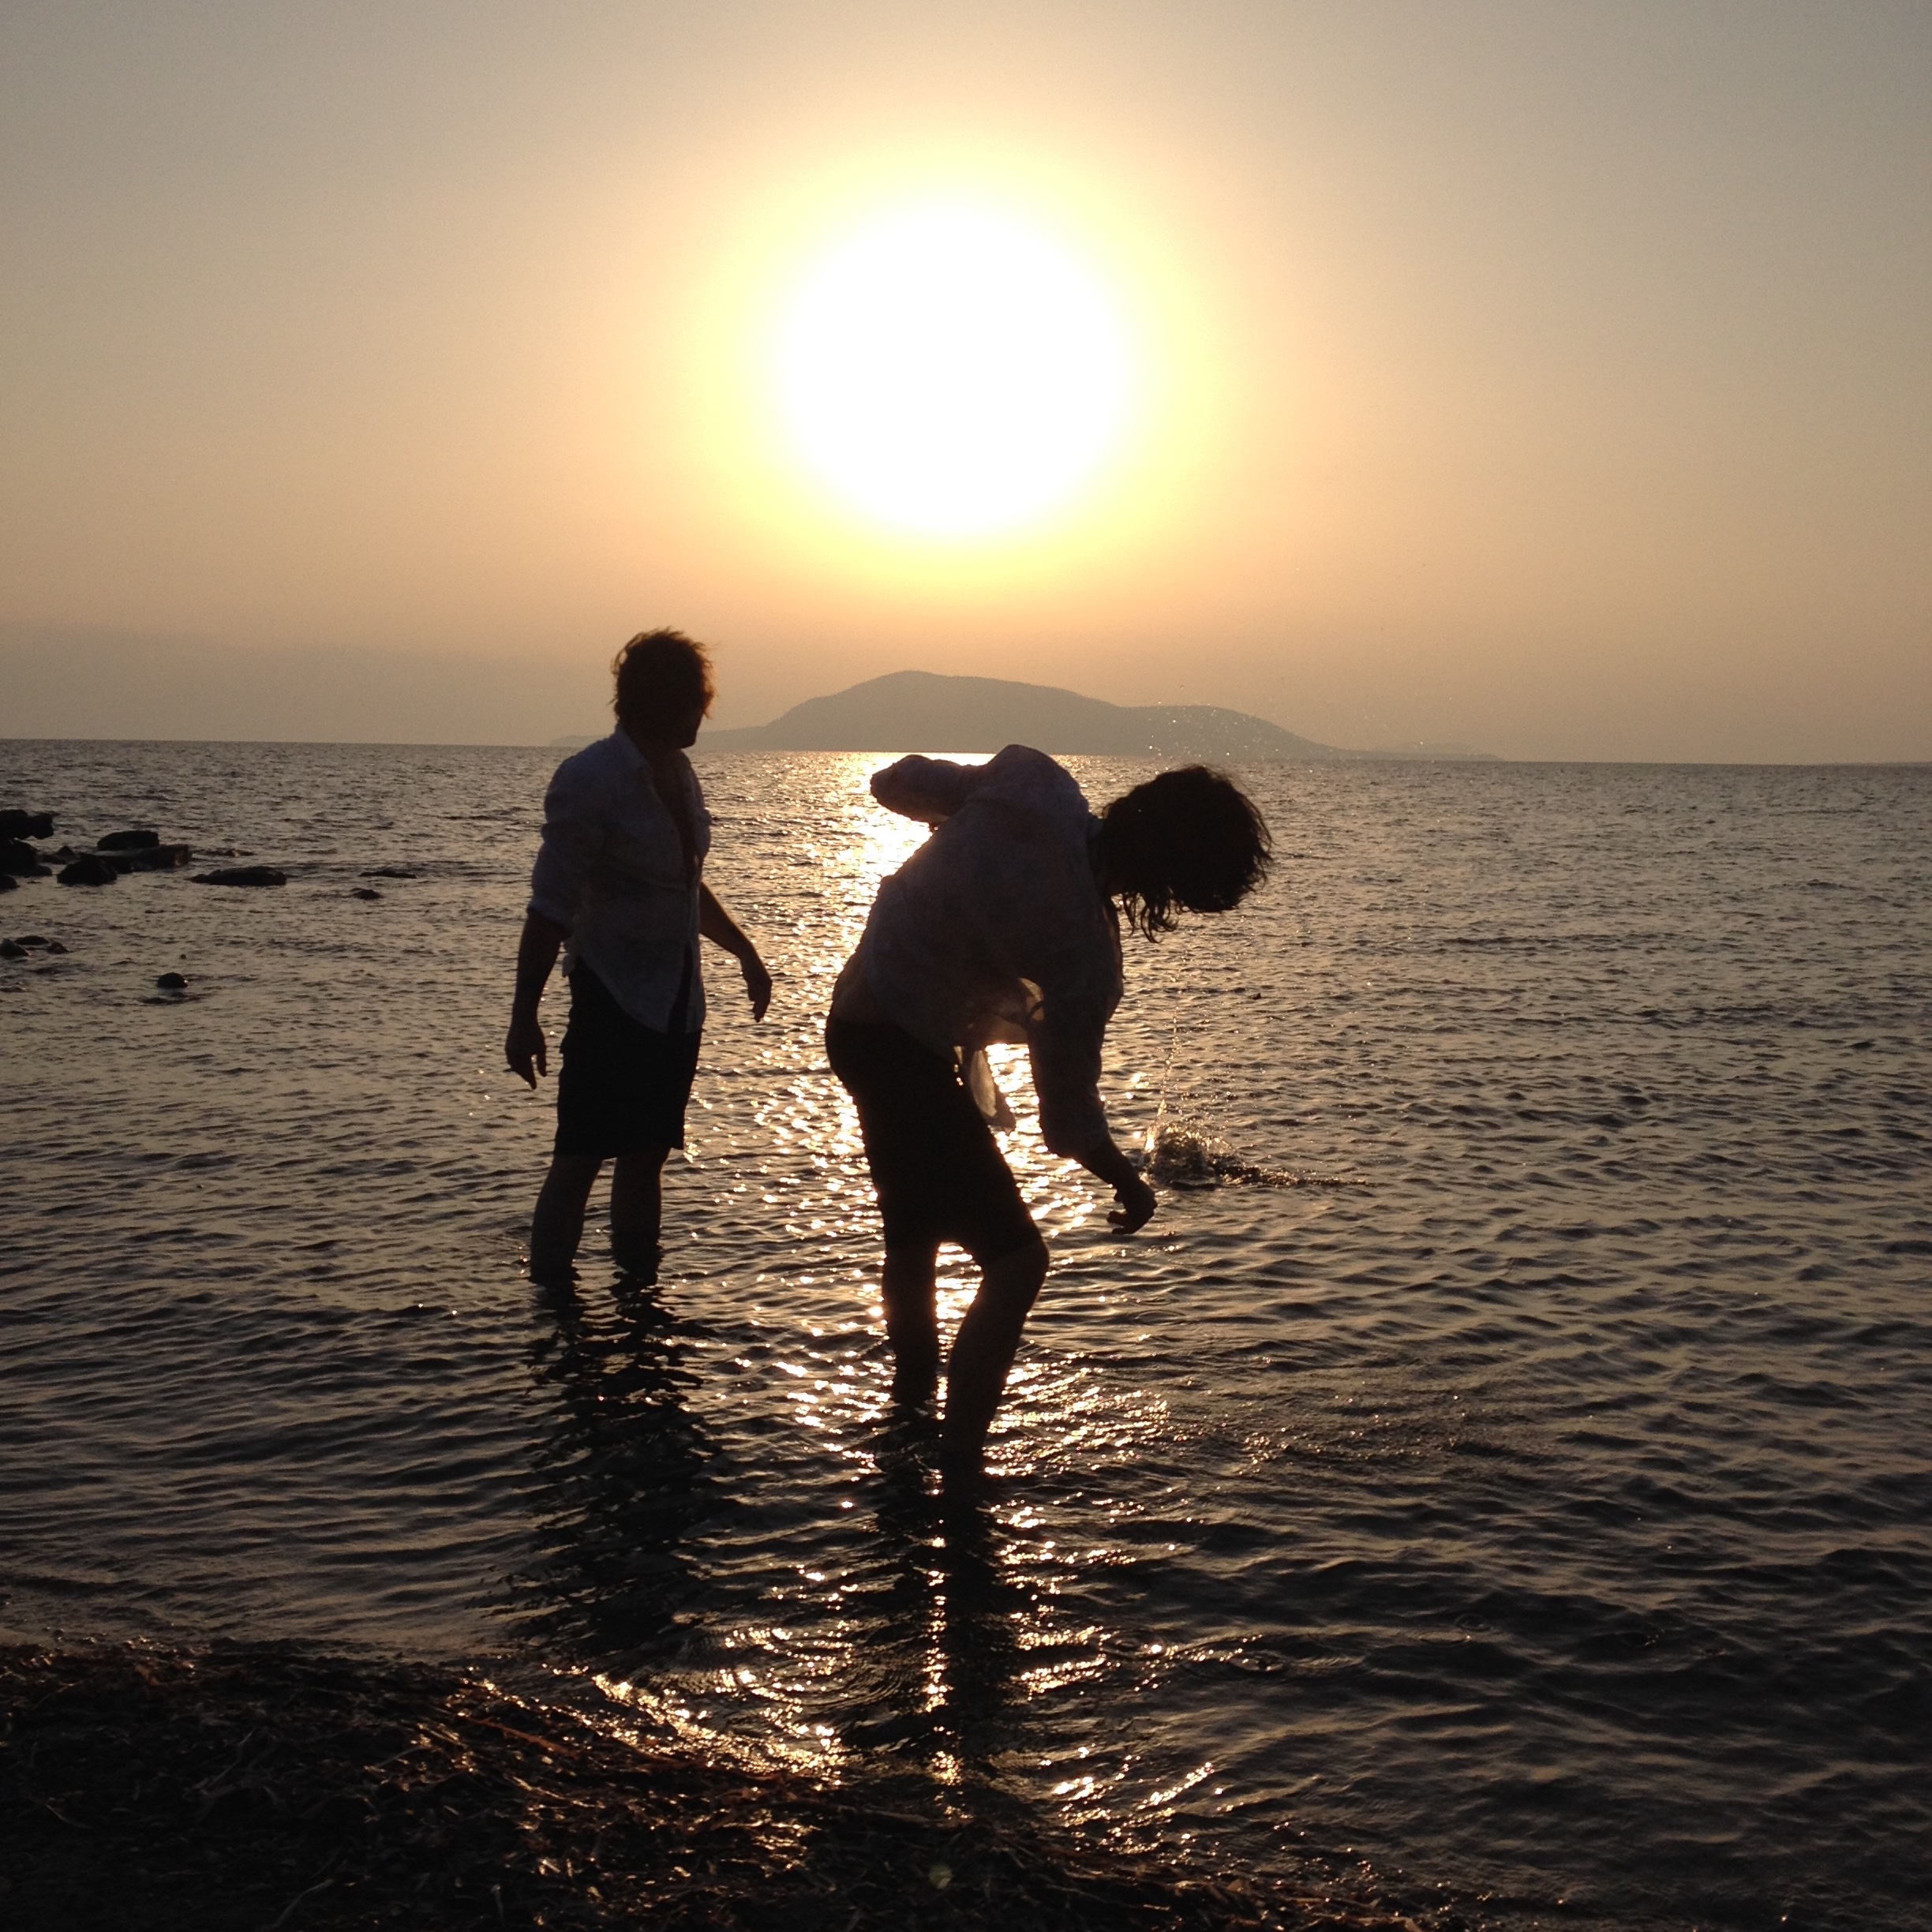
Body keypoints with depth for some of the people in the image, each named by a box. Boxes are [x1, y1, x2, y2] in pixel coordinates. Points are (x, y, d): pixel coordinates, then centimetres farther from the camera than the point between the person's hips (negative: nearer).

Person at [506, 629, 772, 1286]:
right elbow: (551, 907, -17)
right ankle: (551, 1296, 0)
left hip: (676, 996, 8)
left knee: (647, 1155, 13)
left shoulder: (678, 773, 10)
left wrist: (743, 950, 23)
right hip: (615, 993, -7)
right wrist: (524, 1013, -20)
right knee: (581, 1157, -5)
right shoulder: (591, 780, -15)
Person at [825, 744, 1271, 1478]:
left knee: (915, 1231, 28)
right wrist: (1130, 1185, -1)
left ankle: (914, 1382, 48)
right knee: (1015, 1256, -12)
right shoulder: (1082, 951, -29)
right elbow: (1069, 1116, -18)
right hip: (902, 1049, -10)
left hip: (859, 1013, 10)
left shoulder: (1037, 786, -14)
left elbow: (896, 783, 3)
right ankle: (958, 1461, -12)